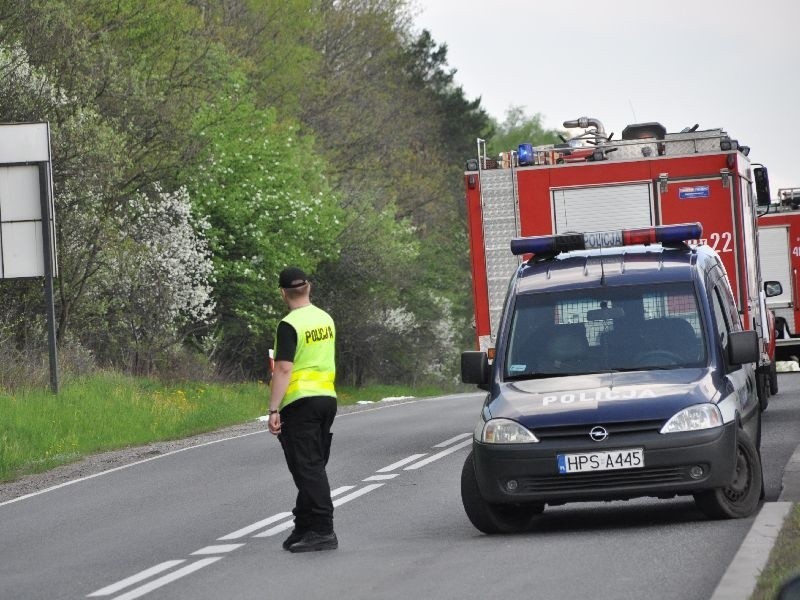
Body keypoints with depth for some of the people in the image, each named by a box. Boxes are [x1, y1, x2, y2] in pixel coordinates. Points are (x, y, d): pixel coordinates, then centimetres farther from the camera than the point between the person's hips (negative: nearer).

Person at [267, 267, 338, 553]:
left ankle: (323, 530, -12)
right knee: (314, 467, 13)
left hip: (300, 402, -8)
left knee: (308, 467, -7)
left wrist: (273, 410, -19)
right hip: (327, 398, 8)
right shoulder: (326, 319, 11)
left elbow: (283, 369, -20)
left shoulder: (289, 325, -14)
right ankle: (304, 526, 19)